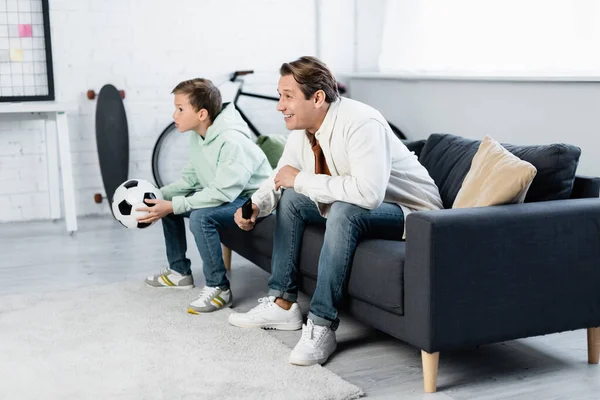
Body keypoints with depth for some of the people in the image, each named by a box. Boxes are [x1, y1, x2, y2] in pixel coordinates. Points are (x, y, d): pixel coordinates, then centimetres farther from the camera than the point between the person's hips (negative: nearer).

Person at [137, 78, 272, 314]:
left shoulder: (231, 141, -28)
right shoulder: (198, 136, 1)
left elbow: (222, 193, -32)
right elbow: (190, 178, 8)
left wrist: (174, 205, -31)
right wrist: (158, 195, -7)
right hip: (223, 194, 10)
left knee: (201, 217, -33)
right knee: (166, 203, 9)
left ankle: (219, 289, -17)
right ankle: (179, 272, 21)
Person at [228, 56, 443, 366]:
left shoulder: (360, 124, -29)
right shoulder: (302, 130, -4)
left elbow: (368, 194, -41)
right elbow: (281, 178, 10)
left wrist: (302, 179, -30)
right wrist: (255, 205, -13)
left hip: (411, 212, -9)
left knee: (343, 212, -34)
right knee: (290, 198, 1)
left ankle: (322, 326, -25)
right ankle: (282, 303, 3)